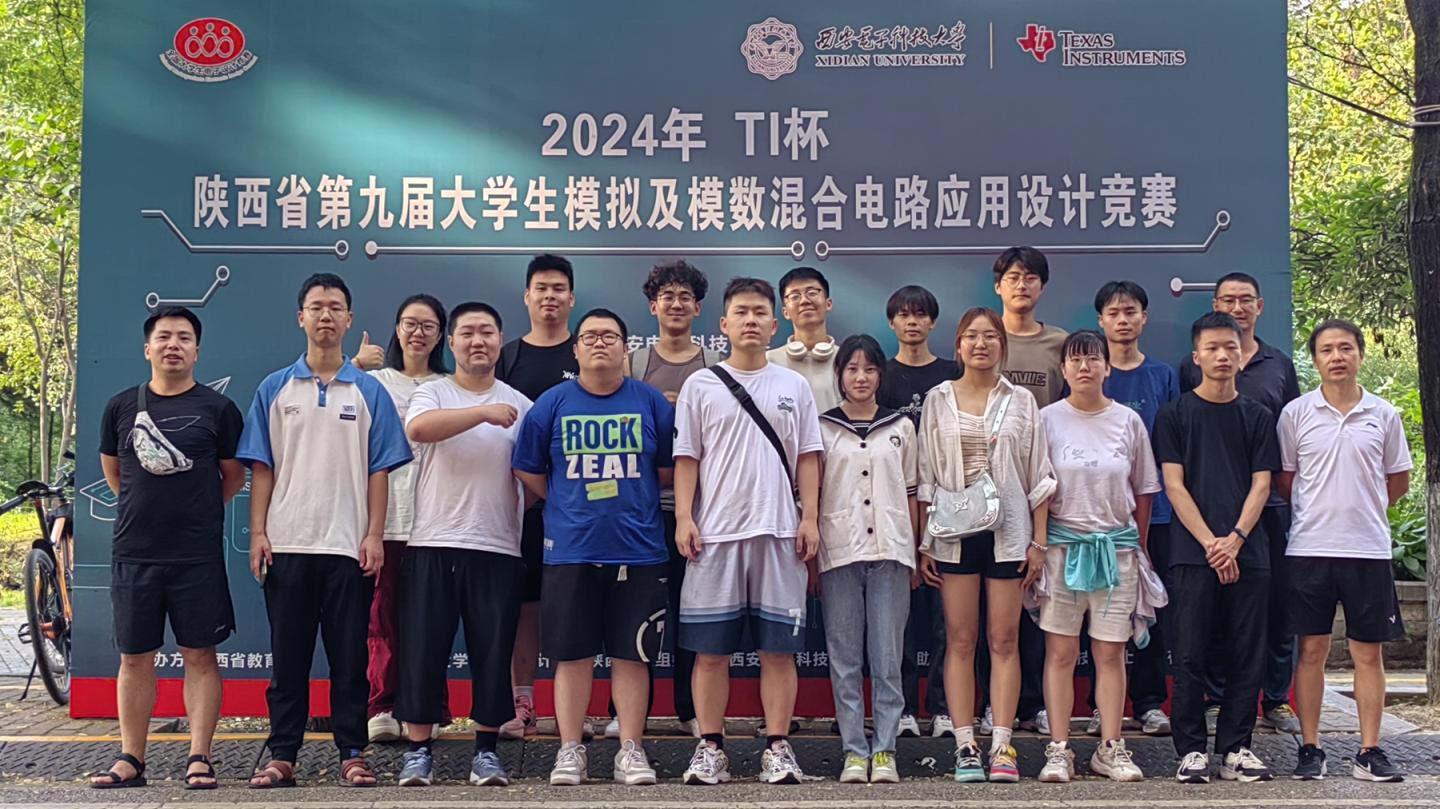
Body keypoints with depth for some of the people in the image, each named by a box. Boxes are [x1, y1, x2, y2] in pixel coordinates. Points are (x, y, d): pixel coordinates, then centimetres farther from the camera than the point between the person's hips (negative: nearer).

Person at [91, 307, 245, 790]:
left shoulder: (217, 409, 1)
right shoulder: (121, 407, 8)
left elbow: (233, 476, 9)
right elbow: (112, 469, 20)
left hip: (198, 555, -2)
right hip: (133, 554, 2)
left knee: (199, 655, 1)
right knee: (135, 658, 7)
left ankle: (199, 759, 5)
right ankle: (130, 761, 14)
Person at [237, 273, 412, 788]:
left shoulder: (369, 392, 6)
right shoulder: (275, 389, 8)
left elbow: (378, 470, 4)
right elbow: (261, 468, 6)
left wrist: (375, 535, -4)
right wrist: (257, 533, -3)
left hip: (348, 546, 0)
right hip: (287, 543, 1)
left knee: (349, 657, 4)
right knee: (288, 656, 5)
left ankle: (352, 755, 11)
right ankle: (282, 756, 11)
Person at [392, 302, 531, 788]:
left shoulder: (519, 405, 10)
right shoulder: (432, 393, 3)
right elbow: (417, 428, -20)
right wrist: (483, 411, -24)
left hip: (497, 548, 1)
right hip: (433, 544, -1)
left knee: (492, 652, 3)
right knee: (424, 649, 0)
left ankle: (486, 750, 13)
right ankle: (419, 749, 9)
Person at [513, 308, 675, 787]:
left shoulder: (651, 402, 5)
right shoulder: (552, 404, 4)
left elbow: (669, 469, 11)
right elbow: (528, 470, 10)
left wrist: (632, 500, 9)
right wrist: (569, 505, 8)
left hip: (638, 550, 0)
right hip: (570, 550, 0)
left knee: (632, 654, 3)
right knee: (572, 654, 3)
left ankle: (631, 751, 11)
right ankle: (570, 752, 13)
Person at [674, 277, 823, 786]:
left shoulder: (794, 386, 11)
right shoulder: (700, 386, 7)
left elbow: (807, 458, 9)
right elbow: (686, 457, 5)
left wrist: (810, 518, 0)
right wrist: (684, 518, -5)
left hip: (780, 531, 1)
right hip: (714, 532, 0)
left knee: (779, 646, 0)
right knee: (710, 648, 1)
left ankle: (777, 748, 7)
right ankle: (711, 748, 9)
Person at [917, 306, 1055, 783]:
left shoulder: (1021, 402, 7)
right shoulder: (938, 400, 7)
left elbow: (1039, 477, 6)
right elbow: (925, 476, 7)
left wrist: (1038, 542, 0)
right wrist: (923, 543, 1)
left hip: (1008, 530, 0)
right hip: (953, 531, 0)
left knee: (1004, 640, 1)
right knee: (960, 640, 1)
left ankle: (1002, 745, 3)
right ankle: (965, 745, 4)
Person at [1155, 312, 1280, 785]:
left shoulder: (1257, 416, 11)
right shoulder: (1175, 414, 5)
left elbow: (1261, 484, 6)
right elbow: (1173, 484, -1)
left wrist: (1235, 539, -9)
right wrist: (1210, 542, -10)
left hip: (1247, 551, 2)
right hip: (1193, 554, -2)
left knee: (1247, 655, 3)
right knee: (1190, 656, -1)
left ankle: (1236, 749, 12)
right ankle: (1191, 750, 6)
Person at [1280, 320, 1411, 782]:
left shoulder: (1383, 415, 5)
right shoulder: (1296, 414, 1)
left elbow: (1398, 480, 15)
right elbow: (1282, 480, 8)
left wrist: (1361, 510, 11)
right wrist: (1322, 509, 6)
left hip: (1369, 551, 1)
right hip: (1309, 549, -1)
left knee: (1368, 652, 5)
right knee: (1311, 650, 3)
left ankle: (1369, 752, 12)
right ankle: (1310, 749, 11)